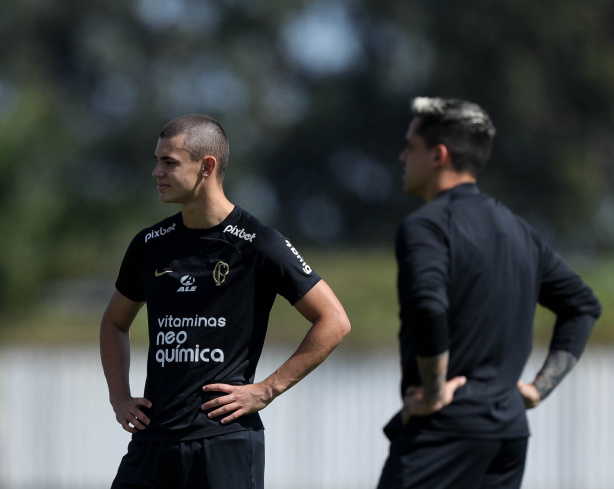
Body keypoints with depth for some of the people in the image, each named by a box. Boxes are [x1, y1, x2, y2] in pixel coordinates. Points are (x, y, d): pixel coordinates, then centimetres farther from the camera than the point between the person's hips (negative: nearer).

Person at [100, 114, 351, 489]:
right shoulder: (151, 245, 11)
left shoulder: (257, 245, -6)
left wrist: (266, 390, -8)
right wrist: (119, 397, 13)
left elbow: (334, 322, -6)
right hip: (153, 437, 5)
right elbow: (115, 323, 28)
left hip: (226, 440, -5)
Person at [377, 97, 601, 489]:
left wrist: (435, 393, -15)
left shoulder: (425, 226, -10)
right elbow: (583, 305, 22)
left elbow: (427, 310, -27)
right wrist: (540, 387, 16)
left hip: (446, 428, -8)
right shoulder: (517, 230, 16)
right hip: (510, 430, 8)